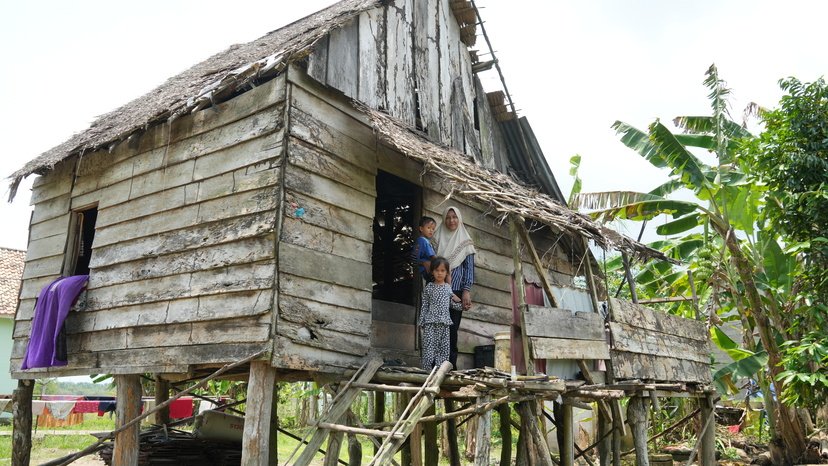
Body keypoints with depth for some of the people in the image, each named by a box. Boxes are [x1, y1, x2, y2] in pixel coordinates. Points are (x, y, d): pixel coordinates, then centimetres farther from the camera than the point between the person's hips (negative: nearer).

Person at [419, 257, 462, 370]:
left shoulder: (448, 287, 11)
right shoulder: (429, 287, 3)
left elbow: (452, 304, 15)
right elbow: (424, 305, 5)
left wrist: (463, 305, 1)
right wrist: (421, 322, 4)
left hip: (444, 322, 3)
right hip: (430, 322, -3)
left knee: (444, 348, 1)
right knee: (429, 347, -10)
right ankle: (427, 370, -6)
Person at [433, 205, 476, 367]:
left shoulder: (465, 241, 8)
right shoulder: (438, 239, 13)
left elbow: (469, 267, 3)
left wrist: (467, 290, -7)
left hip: (456, 290, -2)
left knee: (452, 327, -4)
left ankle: (451, 364, 0)